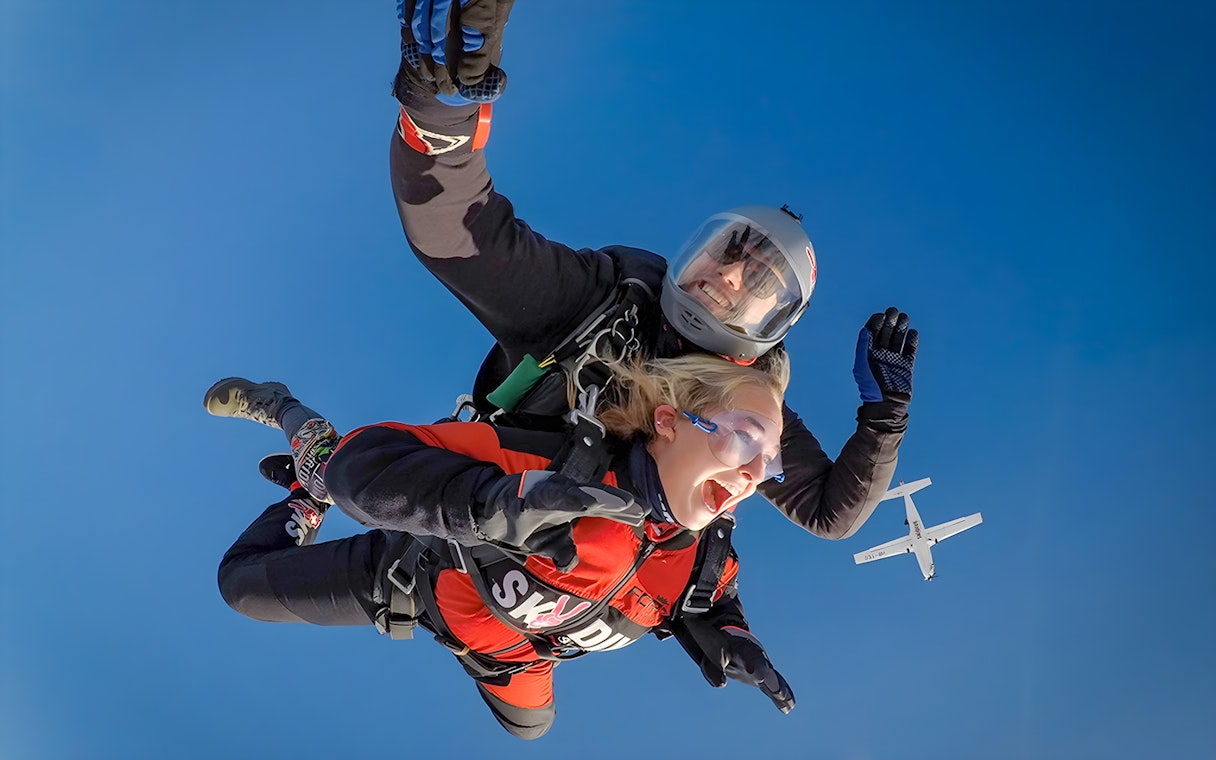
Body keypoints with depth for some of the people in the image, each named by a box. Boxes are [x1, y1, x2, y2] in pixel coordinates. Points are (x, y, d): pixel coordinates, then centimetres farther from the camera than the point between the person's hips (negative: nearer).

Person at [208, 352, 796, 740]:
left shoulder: (707, 551, -27)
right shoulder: (570, 470, -46)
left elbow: (697, 599, 0)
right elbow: (365, 459, -49)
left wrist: (723, 641, -23)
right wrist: (500, 502, -64)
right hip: (424, 573, -5)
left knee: (528, 723, 35)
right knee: (243, 583, 6)